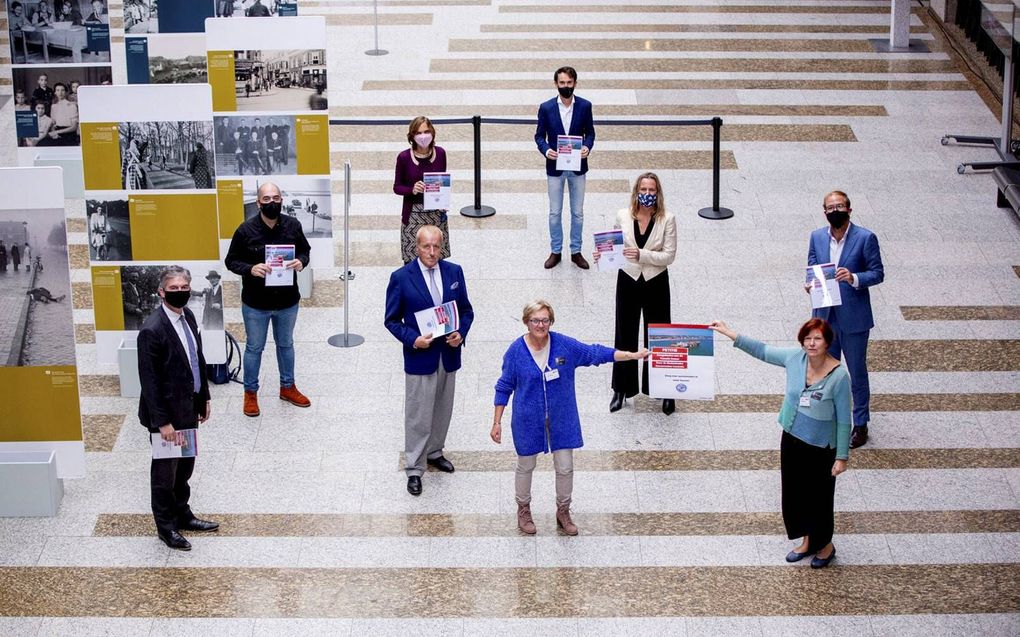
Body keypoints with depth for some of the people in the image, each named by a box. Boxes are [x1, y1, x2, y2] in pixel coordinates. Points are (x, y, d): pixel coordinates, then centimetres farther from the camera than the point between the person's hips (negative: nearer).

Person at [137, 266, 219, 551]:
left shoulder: (187, 316, 1)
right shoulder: (152, 330, -24)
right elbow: (149, 380, -21)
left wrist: (204, 397, 16)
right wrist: (162, 421, -20)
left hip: (188, 407, 8)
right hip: (167, 412, -8)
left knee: (185, 466, 22)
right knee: (165, 471, 9)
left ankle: (182, 515, 39)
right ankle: (166, 527, 24)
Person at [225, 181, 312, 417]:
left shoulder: (293, 225, -8)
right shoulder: (246, 230, -15)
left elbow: (305, 250, 7)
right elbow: (231, 260, -7)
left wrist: (301, 262, -16)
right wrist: (250, 269, -26)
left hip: (287, 301, 3)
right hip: (256, 303, -3)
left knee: (286, 344, 21)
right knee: (254, 348, 12)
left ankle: (287, 387, 39)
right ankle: (250, 393, 29)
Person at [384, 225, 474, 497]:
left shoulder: (454, 272, -1)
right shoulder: (401, 278, -12)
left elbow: (466, 310, 8)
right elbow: (392, 320, -6)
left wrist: (461, 333, -11)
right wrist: (413, 340, -20)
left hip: (449, 355, 4)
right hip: (420, 356, -4)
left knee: (443, 410, 18)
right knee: (418, 415, 2)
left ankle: (434, 452, 39)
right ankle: (414, 469, 13)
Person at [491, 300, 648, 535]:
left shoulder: (565, 345, -12)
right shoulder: (516, 351, -15)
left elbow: (595, 353, -3)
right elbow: (504, 388, -6)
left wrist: (633, 355, -5)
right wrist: (497, 422, -4)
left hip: (561, 418, 2)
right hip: (528, 420, -2)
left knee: (565, 468, 9)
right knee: (525, 466, 15)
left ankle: (563, 512, 32)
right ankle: (523, 510, 38)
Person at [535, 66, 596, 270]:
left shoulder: (585, 106, -4)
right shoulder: (546, 108, -7)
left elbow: (590, 132, 4)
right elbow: (539, 135, 0)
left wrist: (587, 147, -16)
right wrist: (545, 150, -19)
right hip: (555, 167, -1)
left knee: (577, 212, 10)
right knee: (555, 212, 8)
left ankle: (576, 251, 21)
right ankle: (555, 251, 20)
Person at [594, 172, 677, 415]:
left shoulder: (667, 220, -10)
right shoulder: (623, 216, -4)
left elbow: (669, 256, -13)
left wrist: (641, 255, -26)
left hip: (656, 283, -2)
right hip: (628, 281, 2)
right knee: (625, 336, 11)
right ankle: (621, 390, 25)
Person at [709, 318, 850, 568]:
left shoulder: (839, 376, -24)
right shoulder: (794, 357, -11)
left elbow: (844, 420, -17)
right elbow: (762, 351, 5)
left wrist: (842, 457, -13)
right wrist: (731, 334, 2)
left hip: (821, 447, -5)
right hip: (792, 438, 5)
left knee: (819, 499, 10)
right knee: (795, 492, 19)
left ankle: (825, 545, 35)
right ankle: (808, 541, 42)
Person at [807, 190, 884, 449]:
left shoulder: (865, 238, -11)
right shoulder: (817, 237, 3)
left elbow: (878, 273, -9)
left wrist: (854, 278, -26)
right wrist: (810, 285, -11)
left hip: (854, 318, -4)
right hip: (825, 315, 4)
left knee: (857, 371, 7)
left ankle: (860, 424, 20)